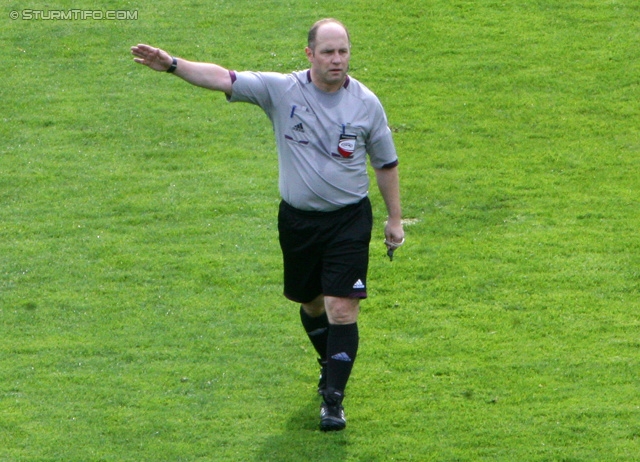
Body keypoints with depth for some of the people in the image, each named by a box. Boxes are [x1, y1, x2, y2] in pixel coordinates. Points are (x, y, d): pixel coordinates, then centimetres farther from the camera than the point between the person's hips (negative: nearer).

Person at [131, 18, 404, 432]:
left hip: (349, 220, -2)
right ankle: (330, 366, 45)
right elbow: (223, 79, -14)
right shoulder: (281, 90, -8)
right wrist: (173, 65, -27)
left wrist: (395, 219, 7)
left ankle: (333, 400, -6)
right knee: (311, 304, 17)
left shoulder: (366, 104, -6)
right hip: (297, 219, 2)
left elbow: (387, 163, 6)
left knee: (342, 310, -12)